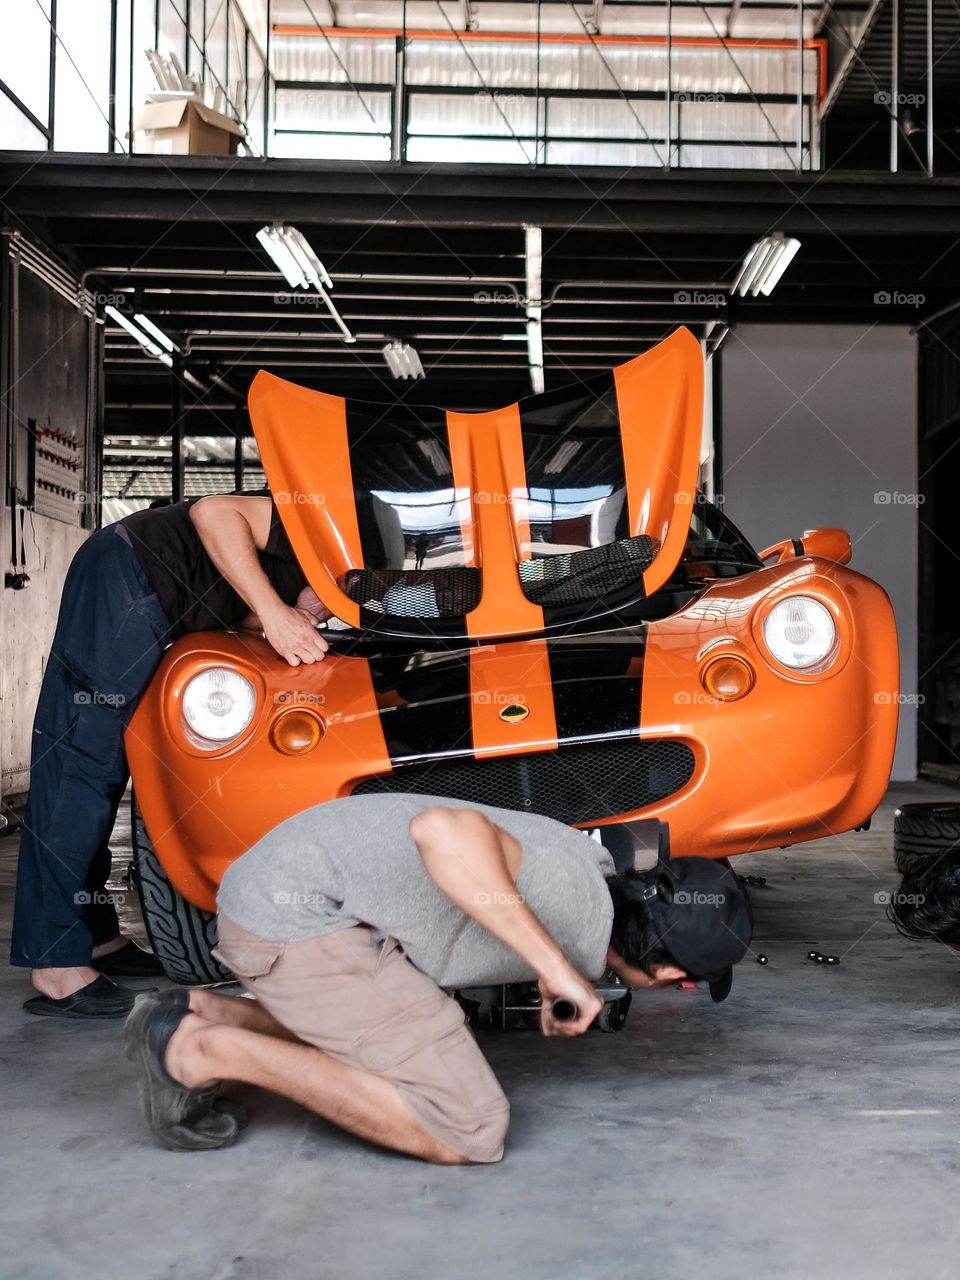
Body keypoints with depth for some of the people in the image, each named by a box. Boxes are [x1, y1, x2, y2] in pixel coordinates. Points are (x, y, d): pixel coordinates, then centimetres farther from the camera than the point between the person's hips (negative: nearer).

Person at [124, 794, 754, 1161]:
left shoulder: (599, 867, 10)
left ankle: (205, 1012, 18)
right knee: (468, 1132, -9)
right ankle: (204, 1051, -6)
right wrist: (557, 966, -32)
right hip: (299, 915, -10)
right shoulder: (576, 909, -19)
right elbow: (444, 829, -36)